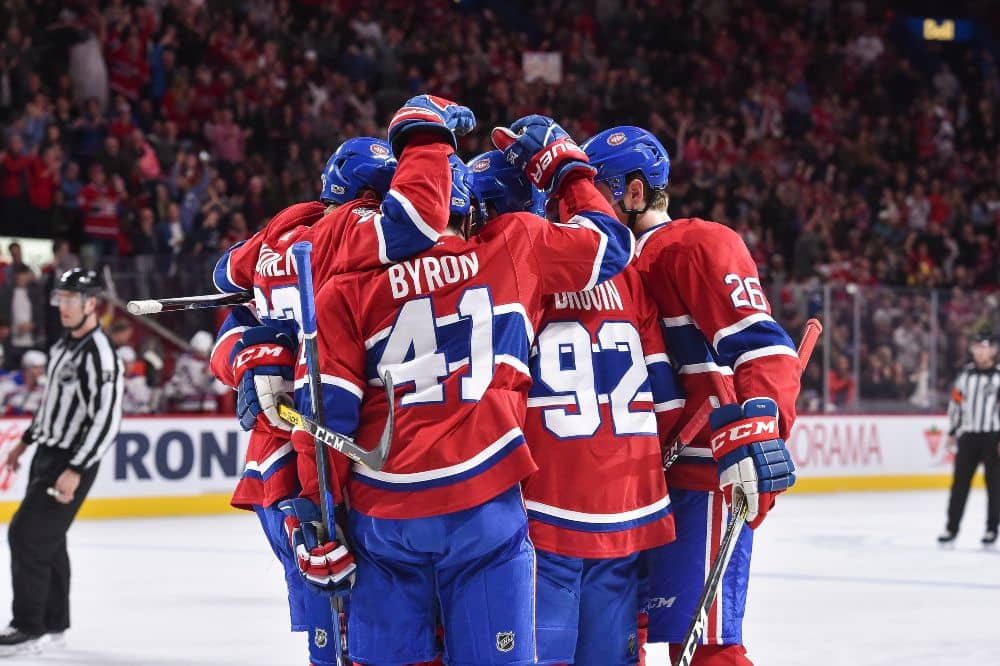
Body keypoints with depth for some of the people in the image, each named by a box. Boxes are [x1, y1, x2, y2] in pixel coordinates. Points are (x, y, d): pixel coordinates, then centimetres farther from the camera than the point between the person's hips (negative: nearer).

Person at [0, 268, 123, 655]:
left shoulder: (98, 355, -20)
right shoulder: (64, 345, 11)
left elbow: (107, 421, -25)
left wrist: (75, 472, -26)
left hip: (73, 462, -9)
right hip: (48, 452, 9)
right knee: (46, 540, 13)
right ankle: (53, 623, 22)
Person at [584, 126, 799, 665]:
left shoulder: (697, 246, -9)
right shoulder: (626, 267, 22)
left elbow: (760, 344, -20)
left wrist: (755, 433, -31)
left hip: (713, 479, -10)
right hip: (658, 477, 10)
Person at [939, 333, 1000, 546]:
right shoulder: (965, 375, 10)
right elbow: (956, 403, 16)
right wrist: (952, 432, 13)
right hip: (968, 436, 4)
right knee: (960, 483, 3)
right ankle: (952, 527, 7)